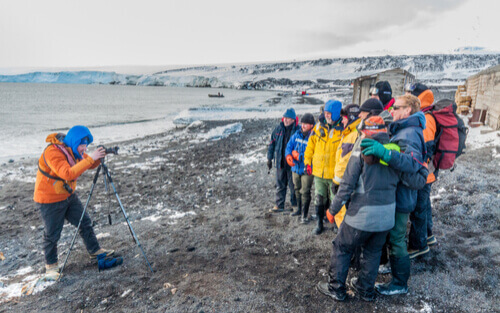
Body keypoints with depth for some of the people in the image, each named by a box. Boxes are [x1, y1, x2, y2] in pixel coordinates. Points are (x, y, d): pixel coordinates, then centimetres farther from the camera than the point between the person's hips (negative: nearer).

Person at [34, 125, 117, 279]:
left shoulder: (73, 149, -2)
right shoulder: (53, 152, -28)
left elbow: (90, 165, 6)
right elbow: (68, 174, -42)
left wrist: (98, 157, -16)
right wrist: (90, 158, -42)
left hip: (69, 195, 8)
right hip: (50, 199, -8)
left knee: (85, 223, 12)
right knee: (52, 234, 6)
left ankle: (95, 250, 28)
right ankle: (51, 264, 27)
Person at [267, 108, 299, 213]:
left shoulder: (298, 130, -8)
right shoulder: (278, 129, 3)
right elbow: (272, 144, 9)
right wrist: (269, 158, 8)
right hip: (280, 162, 3)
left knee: (293, 185, 9)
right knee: (280, 185, 9)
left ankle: (295, 204, 26)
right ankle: (279, 205, 17)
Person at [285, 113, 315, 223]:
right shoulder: (297, 134, 3)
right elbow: (289, 146, 3)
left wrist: (298, 156, -22)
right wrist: (288, 156, -17)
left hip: (307, 170, -7)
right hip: (295, 168, 7)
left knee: (305, 192, -3)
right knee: (297, 189, 21)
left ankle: (304, 215, 10)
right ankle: (299, 209, 40)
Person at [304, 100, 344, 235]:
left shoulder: (343, 129, -9)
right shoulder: (318, 126, 2)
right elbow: (311, 145, 10)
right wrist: (308, 162, 8)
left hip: (334, 173, -3)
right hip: (318, 172, 4)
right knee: (319, 199, 15)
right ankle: (319, 223, 31)